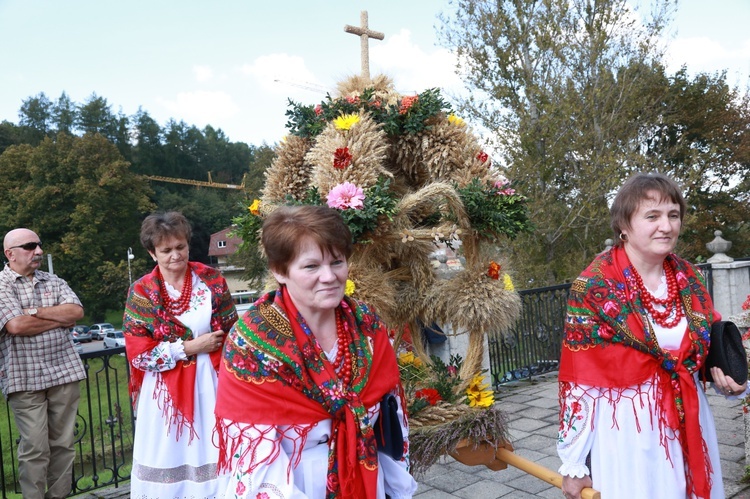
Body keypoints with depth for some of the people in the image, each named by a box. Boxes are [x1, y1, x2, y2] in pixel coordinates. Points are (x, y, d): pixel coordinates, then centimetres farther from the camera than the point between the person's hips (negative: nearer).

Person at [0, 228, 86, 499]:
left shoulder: (54, 281, 11)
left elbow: (77, 311, -3)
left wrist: (35, 311, -12)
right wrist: (61, 318, -7)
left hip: (64, 373, 4)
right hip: (25, 379, -4)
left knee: (63, 444, 10)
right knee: (35, 448, -1)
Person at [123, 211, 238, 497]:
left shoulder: (211, 279, -1)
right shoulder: (141, 292, -4)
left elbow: (232, 333, 3)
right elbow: (139, 353, -9)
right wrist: (191, 347, -13)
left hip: (209, 381, 1)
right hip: (166, 388, -1)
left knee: (212, 453, 7)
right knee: (168, 458, 9)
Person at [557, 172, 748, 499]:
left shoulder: (688, 278, 1)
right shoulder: (594, 287, -16)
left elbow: (713, 343, 17)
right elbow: (577, 378, -14)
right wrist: (573, 464, -12)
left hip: (688, 424, 6)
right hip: (626, 432, -5)